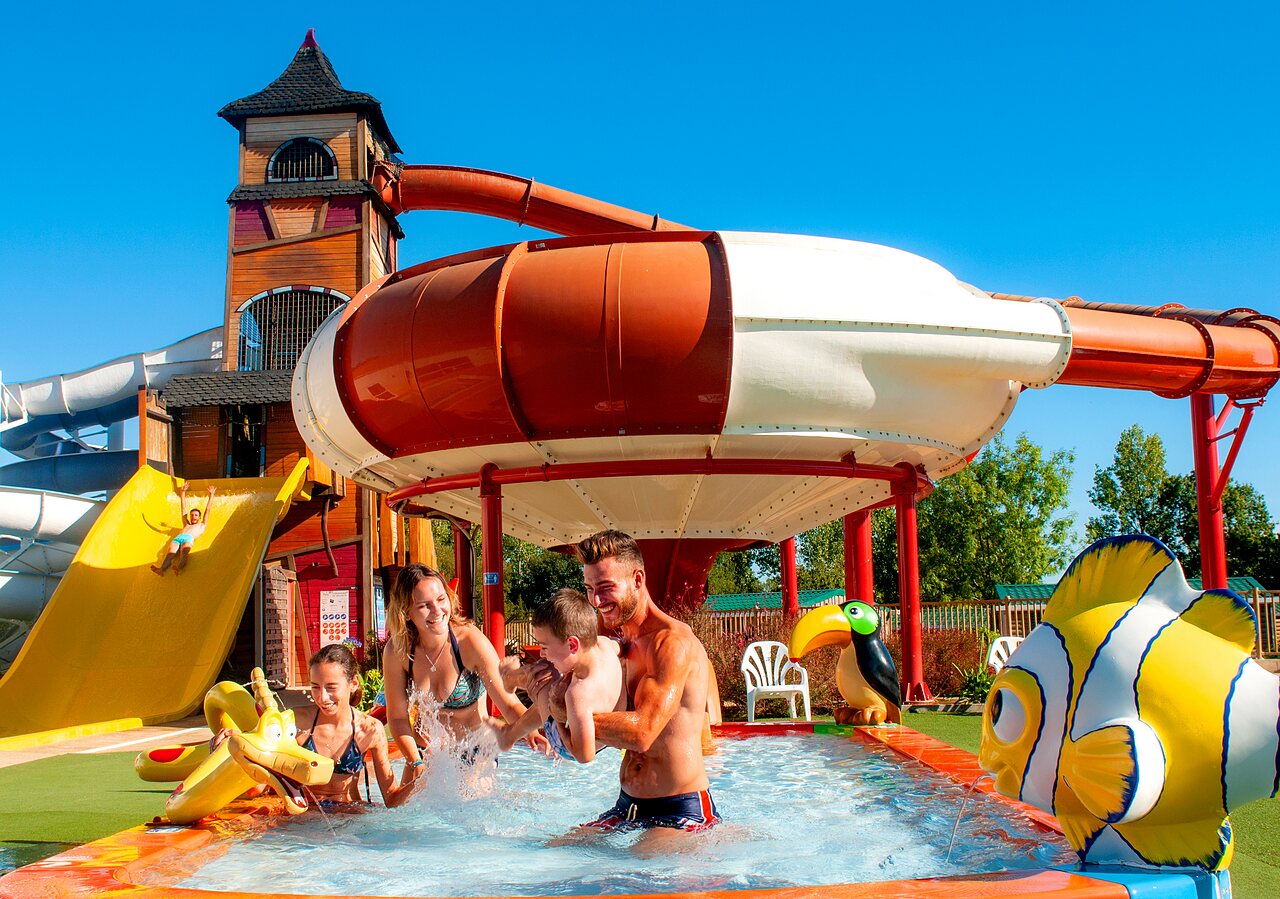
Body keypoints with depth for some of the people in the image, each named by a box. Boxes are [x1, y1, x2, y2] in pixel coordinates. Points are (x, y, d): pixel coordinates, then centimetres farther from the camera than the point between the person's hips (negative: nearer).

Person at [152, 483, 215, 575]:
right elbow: (183, 507, 47)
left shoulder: (201, 525, 36)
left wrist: (211, 495, 39)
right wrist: (182, 493, 49)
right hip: (177, 538, 3)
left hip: (189, 539, -3)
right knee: (171, 552, -30)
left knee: (184, 551, -36)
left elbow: (207, 509, 36)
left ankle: (179, 568, -66)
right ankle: (161, 569, -58)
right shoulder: (186, 524, 44)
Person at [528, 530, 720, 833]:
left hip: (681, 811, -7)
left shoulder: (674, 641, -16)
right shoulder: (623, 646, 12)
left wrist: (564, 710, -19)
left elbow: (641, 732, -26)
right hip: (626, 808, 7)